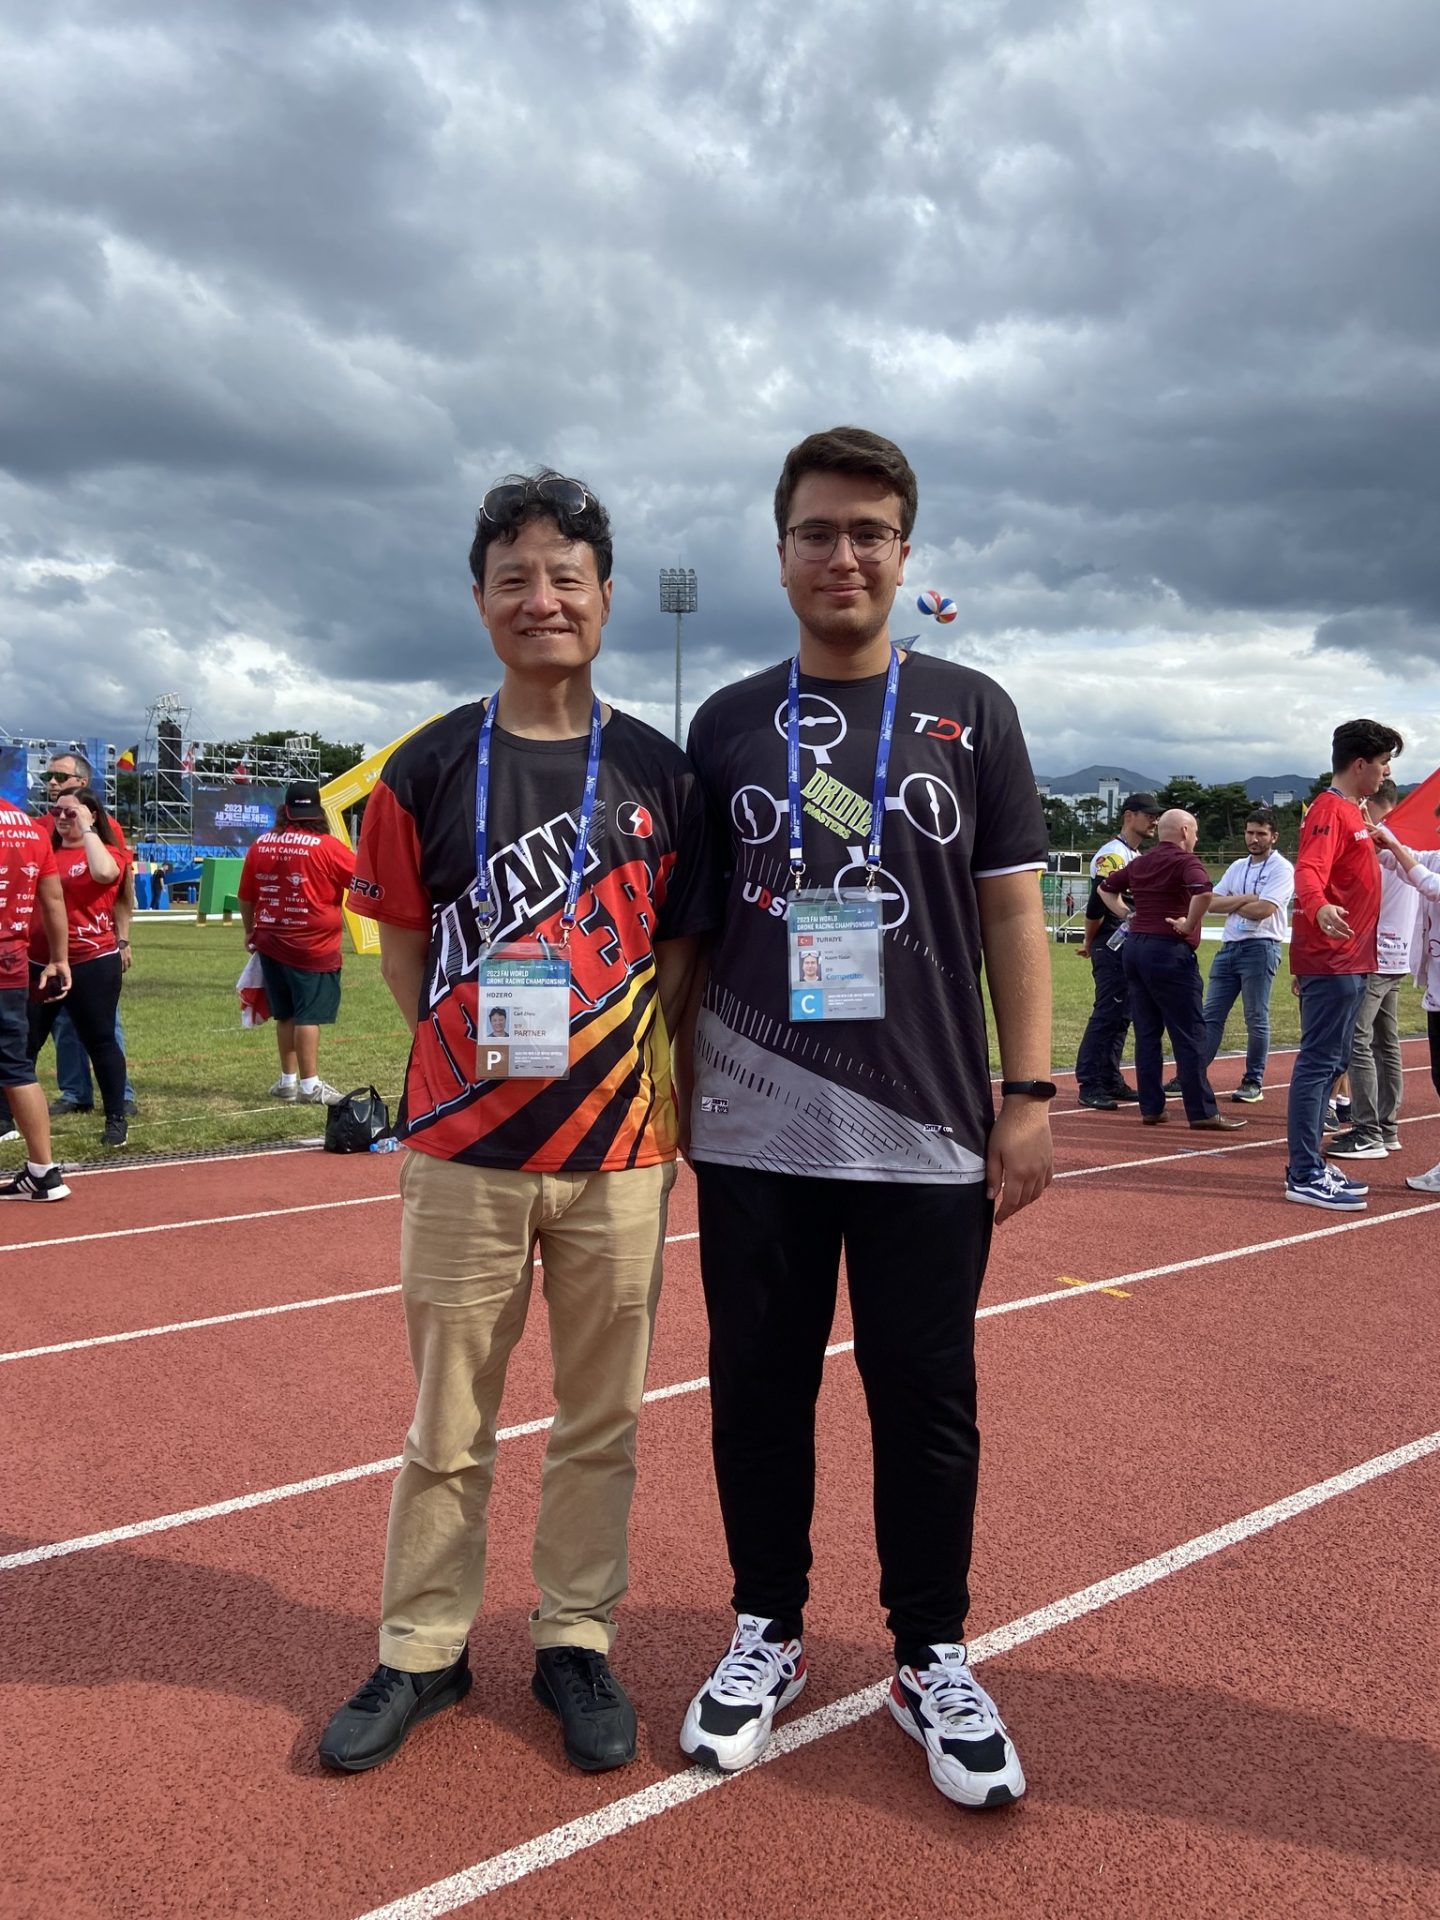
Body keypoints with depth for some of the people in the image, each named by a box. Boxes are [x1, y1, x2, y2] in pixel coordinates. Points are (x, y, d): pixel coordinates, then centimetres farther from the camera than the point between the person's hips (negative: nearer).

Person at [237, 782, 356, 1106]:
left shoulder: (260, 846, 6)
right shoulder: (327, 847, -10)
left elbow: (245, 896, 14)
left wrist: (251, 931, 28)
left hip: (271, 944, 5)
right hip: (313, 947, -5)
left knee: (285, 1014, 15)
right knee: (309, 1015, -4)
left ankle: (288, 1081, 22)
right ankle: (310, 1085, -4)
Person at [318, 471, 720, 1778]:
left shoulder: (660, 773, 3)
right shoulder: (429, 768, 3)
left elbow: (681, 954, 7)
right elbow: (403, 942, 8)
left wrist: (628, 1063, -4)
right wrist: (470, 1052, -3)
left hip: (618, 1149, 1)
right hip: (464, 1149, 0)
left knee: (600, 1419, 12)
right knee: (449, 1424, 11)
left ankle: (576, 1644, 30)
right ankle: (422, 1652, 29)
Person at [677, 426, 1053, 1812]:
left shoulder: (968, 712, 5)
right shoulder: (727, 724, 7)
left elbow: (1010, 913, 3)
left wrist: (1029, 1093, -2)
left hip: (930, 1133, -1)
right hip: (753, 1133, 1)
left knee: (927, 1400, 8)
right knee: (757, 1388, 11)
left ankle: (931, 1658, 28)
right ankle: (767, 1631, 31)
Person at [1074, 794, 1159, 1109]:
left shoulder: (1137, 857, 19)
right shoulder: (1113, 854, -13)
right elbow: (1097, 905, -19)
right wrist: (1089, 943, -8)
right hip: (1112, 947, -10)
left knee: (1121, 1015, 13)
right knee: (1106, 1014, -8)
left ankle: (1111, 1081, 21)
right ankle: (1089, 1086, -4)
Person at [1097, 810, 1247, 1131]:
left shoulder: (1140, 862, 15)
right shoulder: (1186, 861, -8)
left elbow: (1106, 889, 26)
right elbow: (1204, 892, -27)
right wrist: (1190, 924, -14)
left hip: (1134, 946, 7)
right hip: (1169, 951, -7)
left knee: (1147, 1032, 9)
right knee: (1190, 1034, -2)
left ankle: (1151, 1107, 10)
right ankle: (1202, 1112, -1)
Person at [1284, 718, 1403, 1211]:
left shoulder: (1353, 812, 18)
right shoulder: (1330, 809, -13)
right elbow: (1308, 871, -30)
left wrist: (1386, 846, 47)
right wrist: (1318, 908, -49)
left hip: (1348, 961, 11)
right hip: (1331, 961, -11)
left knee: (1329, 1062, 14)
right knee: (1319, 1062, -10)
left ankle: (1309, 1167, 22)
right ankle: (1304, 1176, -8)